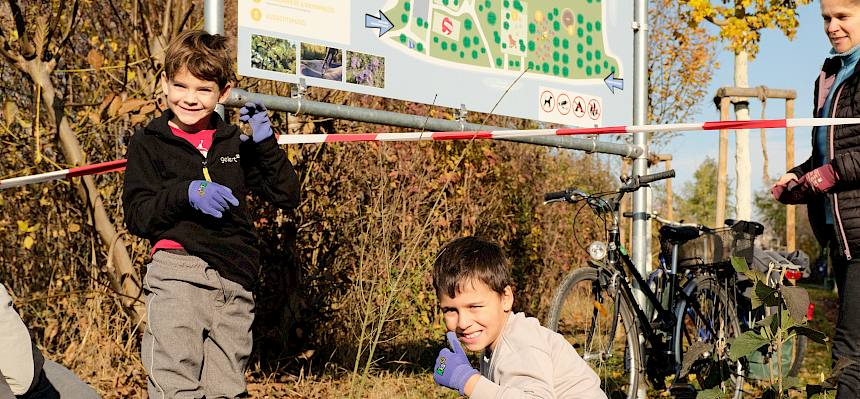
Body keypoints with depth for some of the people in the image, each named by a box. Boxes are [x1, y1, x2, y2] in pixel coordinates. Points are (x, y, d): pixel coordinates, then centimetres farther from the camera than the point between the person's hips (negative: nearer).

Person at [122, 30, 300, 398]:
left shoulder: (235, 143, 17)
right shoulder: (148, 143, 7)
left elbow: (287, 196, 13)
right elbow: (136, 216, -2)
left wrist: (265, 145, 0)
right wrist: (186, 193, -17)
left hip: (235, 281, 4)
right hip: (177, 270, -4)